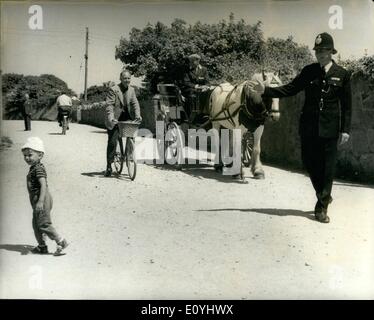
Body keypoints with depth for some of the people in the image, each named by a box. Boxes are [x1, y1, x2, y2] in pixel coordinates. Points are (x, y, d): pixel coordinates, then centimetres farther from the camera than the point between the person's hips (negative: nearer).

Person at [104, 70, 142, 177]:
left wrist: (137, 115, -15)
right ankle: (109, 166, 3)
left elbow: (135, 103, 2)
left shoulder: (131, 90, 9)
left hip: (126, 118, 5)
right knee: (112, 142, -6)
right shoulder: (113, 90, -9)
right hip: (115, 120, -5)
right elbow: (109, 105, -16)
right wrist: (111, 118, -30)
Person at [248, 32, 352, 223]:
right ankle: (323, 196, 31)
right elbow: (289, 89, 4)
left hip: (330, 129, -2)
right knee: (309, 163, 7)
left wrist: (345, 129, -2)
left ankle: (321, 208, 12)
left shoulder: (342, 75, 1)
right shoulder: (309, 71, 6)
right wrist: (265, 91, -7)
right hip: (308, 127, 2)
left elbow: (347, 105, 2)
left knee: (327, 167, 0)